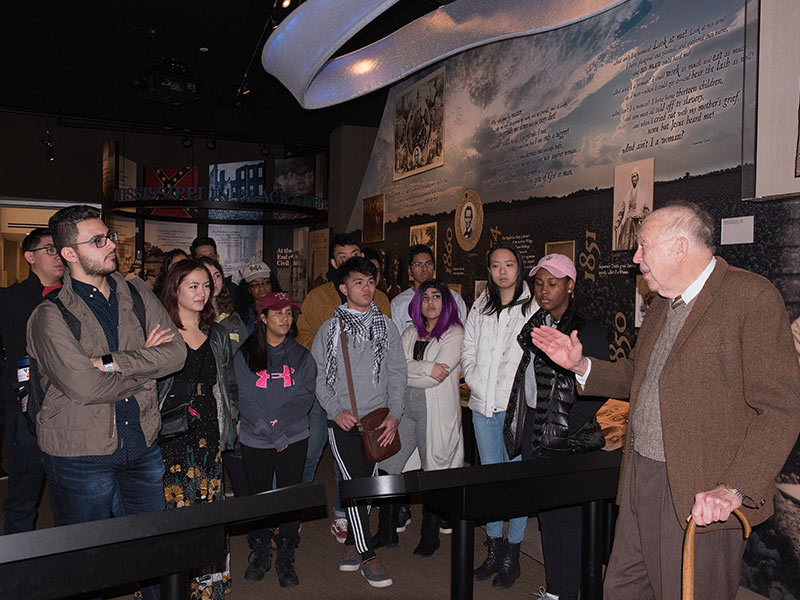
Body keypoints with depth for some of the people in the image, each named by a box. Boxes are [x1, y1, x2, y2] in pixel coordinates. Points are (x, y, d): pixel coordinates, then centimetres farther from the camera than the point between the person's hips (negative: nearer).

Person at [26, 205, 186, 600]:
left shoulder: (136, 294, 3)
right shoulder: (49, 315, -12)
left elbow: (176, 352, -7)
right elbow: (85, 387, -23)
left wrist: (113, 362, -18)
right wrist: (145, 363, -11)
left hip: (142, 445, 5)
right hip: (80, 453, -4)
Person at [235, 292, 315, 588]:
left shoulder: (301, 356, 5)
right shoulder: (245, 356, -2)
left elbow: (305, 398, -3)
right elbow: (246, 401, -8)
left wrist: (277, 423, -16)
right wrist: (275, 435, -12)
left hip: (294, 439, 1)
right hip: (255, 441, -1)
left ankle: (286, 558, 19)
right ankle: (260, 554, 28)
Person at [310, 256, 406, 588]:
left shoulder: (387, 327, 8)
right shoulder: (330, 329, 3)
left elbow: (397, 373, 6)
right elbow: (317, 375, 2)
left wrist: (394, 414, -3)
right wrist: (336, 410, -9)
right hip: (343, 422, -2)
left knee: (365, 483, 9)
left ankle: (351, 542, 26)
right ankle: (367, 555, 4)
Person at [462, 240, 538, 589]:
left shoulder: (534, 308, -4)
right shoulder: (480, 307, 11)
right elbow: (468, 351, 13)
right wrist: (478, 384, 0)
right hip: (483, 406, 5)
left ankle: (512, 556, 14)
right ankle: (494, 549, 26)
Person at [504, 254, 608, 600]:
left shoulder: (587, 332, -11)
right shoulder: (535, 326, 10)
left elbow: (598, 390, -14)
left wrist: (565, 429, -17)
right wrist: (519, 423, 10)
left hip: (566, 441, -7)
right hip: (534, 435, 7)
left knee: (567, 517, 2)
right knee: (546, 514, 16)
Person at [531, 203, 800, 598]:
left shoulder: (752, 297, -12)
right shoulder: (661, 307, 15)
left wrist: (735, 489, -25)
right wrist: (580, 365, 8)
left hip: (701, 497, -8)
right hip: (639, 480, 8)